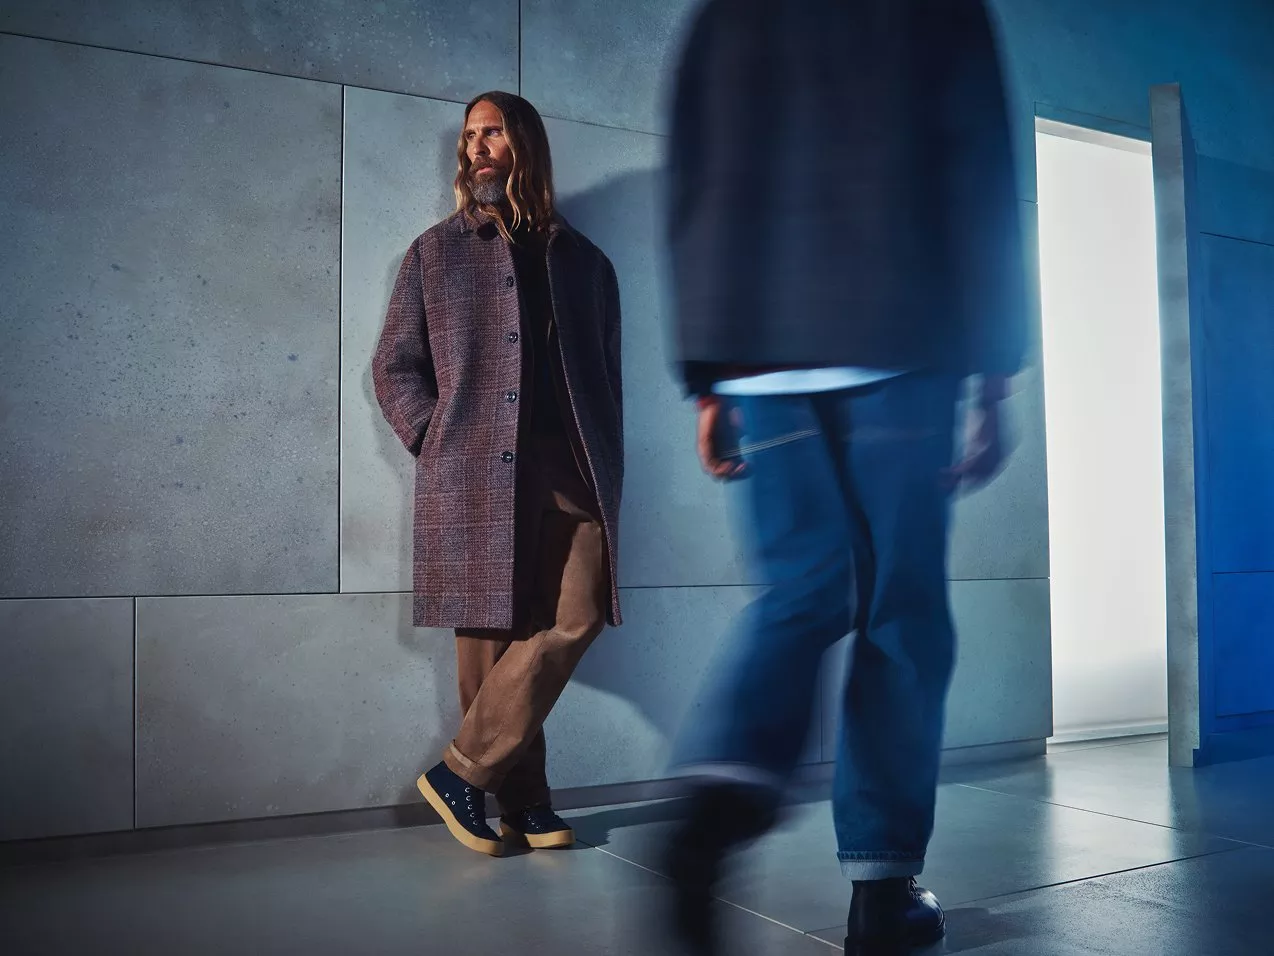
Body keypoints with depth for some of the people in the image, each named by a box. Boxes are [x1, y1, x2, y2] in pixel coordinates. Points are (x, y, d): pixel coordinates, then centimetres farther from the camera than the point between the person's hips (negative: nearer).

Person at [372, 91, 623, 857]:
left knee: (576, 619, -12)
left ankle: (465, 772, -1)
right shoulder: (435, 253, 13)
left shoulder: (583, 260, 17)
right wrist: (436, 441, -3)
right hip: (474, 476, -1)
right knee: (491, 634, -1)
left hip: (571, 474, 2)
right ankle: (522, 798, 13)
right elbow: (394, 365, 11)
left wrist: (609, 474, 7)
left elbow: (608, 376, 16)